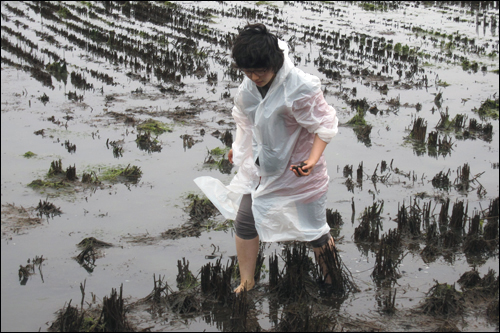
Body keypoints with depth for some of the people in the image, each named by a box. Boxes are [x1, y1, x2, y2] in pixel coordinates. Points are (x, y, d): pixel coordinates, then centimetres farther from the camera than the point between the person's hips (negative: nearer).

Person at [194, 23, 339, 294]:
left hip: (297, 171, -6)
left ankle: (332, 285, 32)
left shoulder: (300, 89, -28)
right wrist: (238, 147, 18)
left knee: (314, 231, 7)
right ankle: (246, 283, 29)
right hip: (261, 167, 6)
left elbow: (325, 124, -20)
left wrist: (312, 160, -30)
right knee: (244, 223, 9)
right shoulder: (250, 86, -7)